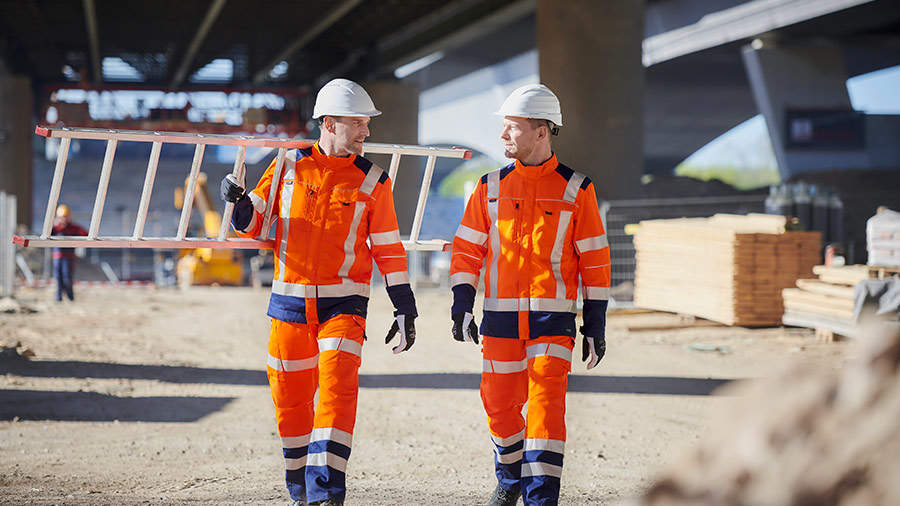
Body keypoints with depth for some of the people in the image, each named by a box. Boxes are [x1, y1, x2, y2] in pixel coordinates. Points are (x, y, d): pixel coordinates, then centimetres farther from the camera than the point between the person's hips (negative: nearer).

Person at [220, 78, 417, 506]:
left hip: (343, 305, -2)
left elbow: (389, 250, 4)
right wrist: (239, 203, -13)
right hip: (289, 302, 2)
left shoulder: (372, 182, 1)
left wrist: (405, 310, 2)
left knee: (337, 388, -18)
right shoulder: (289, 166, 4)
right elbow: (254, 221, 9)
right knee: (290, 398, 8)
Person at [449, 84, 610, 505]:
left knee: (546, 404, -11)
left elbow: (594, 259, 2)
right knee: (500, 405, 8)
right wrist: (461, 306, -3)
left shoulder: (575, 190, 0)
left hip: (553, 316, -3)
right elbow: (467, 248, 9)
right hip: (501, 315, 3)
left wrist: (595, 324, -1)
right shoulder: (491, 187, 7)